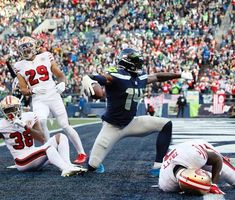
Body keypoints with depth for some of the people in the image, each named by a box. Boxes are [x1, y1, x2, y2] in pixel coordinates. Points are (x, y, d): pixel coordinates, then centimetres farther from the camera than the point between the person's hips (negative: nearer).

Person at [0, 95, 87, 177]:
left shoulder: (29, 117, 3)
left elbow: (42, 139, -5)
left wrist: (26, 127, -17)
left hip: (33, 154, 6)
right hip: (22, 162, -6)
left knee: (60, 137, -9)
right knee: (48, 147, -31)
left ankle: (67, 165, -30)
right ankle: (67, 169, -54)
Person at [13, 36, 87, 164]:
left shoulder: (45, 57, 5)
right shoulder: (20, 66, 7)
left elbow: (60, 75, 11)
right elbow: (23, 90, 6)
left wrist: (62, 84, -8)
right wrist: (33, 91, -13)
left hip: (53, 96, 0)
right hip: (38, 100, 0)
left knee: (65, 125, -1)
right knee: (40, 121, -26)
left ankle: (81, 153, 10)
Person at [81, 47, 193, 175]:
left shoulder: (141, 78, 2)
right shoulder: (116, 76, -21)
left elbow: (157, 77, 20)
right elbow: (99, 78, -36)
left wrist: (179, 75, 23)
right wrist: (86, 79, -59)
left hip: (131, 123, 6)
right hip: (112, 127, -6)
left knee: (166, 125, -4)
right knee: (92, 166, -9)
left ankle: (158, 167, -4)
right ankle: (97, 164, 32)